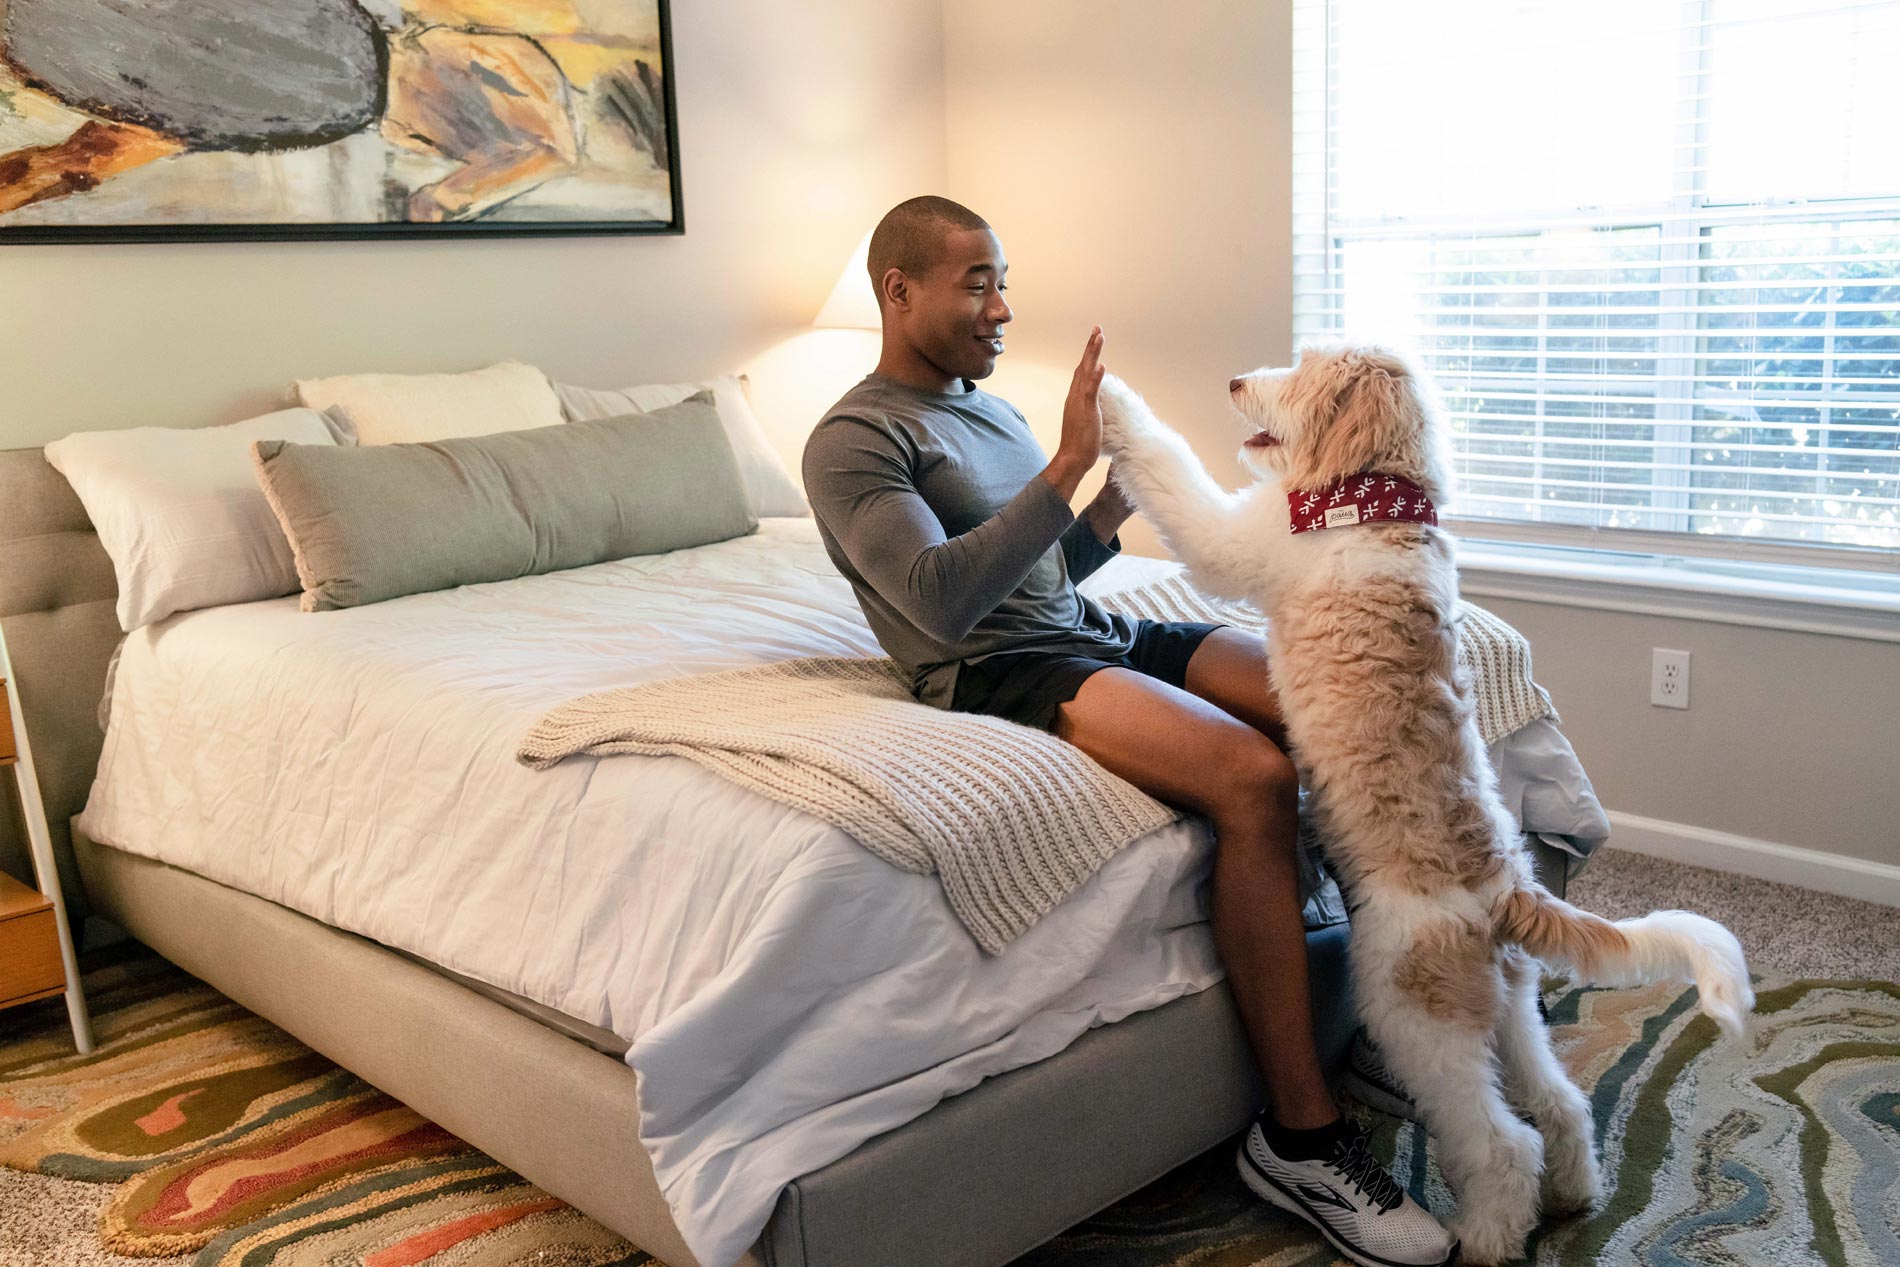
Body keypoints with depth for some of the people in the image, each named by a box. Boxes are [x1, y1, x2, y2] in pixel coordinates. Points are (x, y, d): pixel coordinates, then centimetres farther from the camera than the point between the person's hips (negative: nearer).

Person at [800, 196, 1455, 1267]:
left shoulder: (992, 409, 22)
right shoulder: (852, 442, -4)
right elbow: (943, 602, -19)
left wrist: (1115, 507, 5)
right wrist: (1067, 464, -20)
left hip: (1100, 630, 9)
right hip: (1004, 673, -8)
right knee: (1253, 776, -30)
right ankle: (1300, 1133, -21)